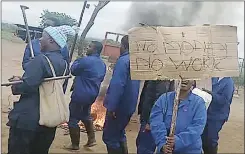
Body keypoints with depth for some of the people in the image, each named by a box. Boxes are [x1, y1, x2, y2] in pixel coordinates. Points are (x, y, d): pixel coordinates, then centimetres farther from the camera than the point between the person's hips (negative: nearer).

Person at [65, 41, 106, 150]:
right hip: (92, 94, 9)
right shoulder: (102, 64, 8)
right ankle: (92, 139, 26)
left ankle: (75, 145, 13)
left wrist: (77, 61, 9)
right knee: (86, 115, 27)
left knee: (73, 119, 4)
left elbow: (73, 71, -7)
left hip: (80, 94, -8)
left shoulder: (86, 60, -19)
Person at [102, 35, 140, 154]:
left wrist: (111, 106, -24)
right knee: (118, 133, 23)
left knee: (109, 136, 0)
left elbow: (117, 85, -26)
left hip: (119, 105, -9)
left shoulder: (123, 60, -18)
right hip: (129, 105, 9)